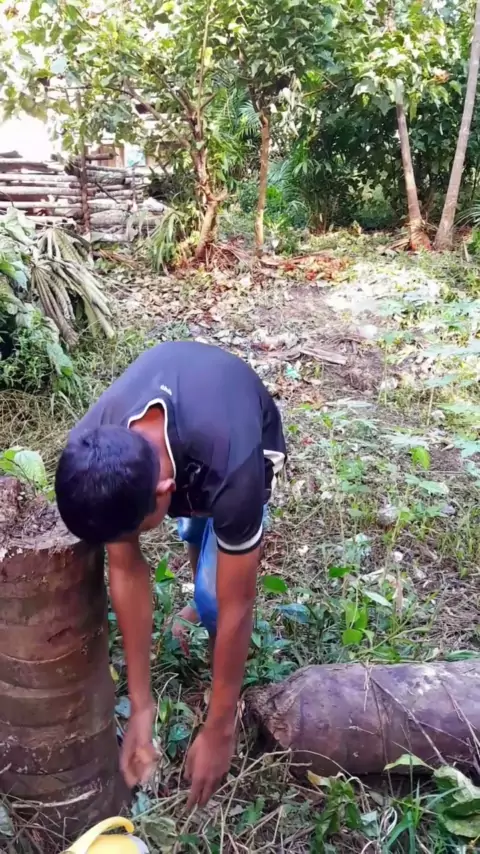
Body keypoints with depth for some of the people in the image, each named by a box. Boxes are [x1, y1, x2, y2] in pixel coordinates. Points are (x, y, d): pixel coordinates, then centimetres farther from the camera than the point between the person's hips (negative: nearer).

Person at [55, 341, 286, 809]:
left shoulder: (233, 471, -49)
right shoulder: (89, 454, -36)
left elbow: (237, 606, -35)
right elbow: (126, 572, -25)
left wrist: (218, 731, -24)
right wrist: (141, 707, -20)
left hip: (246, 434, -3)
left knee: (215, 591, -13)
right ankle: (204, 603, 49)